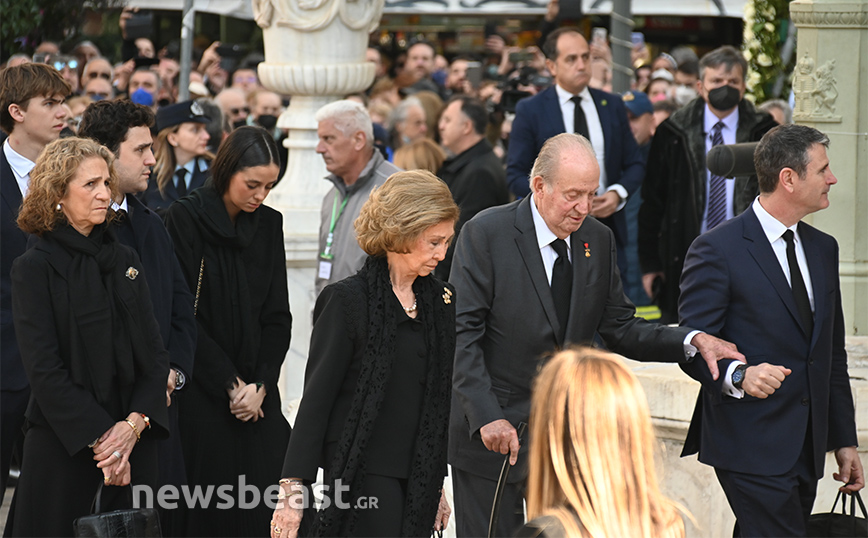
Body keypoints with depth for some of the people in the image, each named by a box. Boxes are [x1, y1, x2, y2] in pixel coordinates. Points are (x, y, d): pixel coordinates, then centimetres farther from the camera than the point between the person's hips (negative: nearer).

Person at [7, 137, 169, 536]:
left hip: (134, 444, 5)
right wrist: (100, 439, -15)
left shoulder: (125, 261, 12)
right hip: (63, 444, -5)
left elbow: (154, 354, 7)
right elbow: (44, 370, -11)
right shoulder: (34, 268, -4)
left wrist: (134, 424, -9)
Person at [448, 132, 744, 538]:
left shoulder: (598, 240, 5)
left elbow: (620, 330, 8)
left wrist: (692, 340, -9)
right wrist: (487, 417, -24)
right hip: (493, 433, -4)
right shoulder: (485, 234, -11)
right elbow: (462, 334, -14)